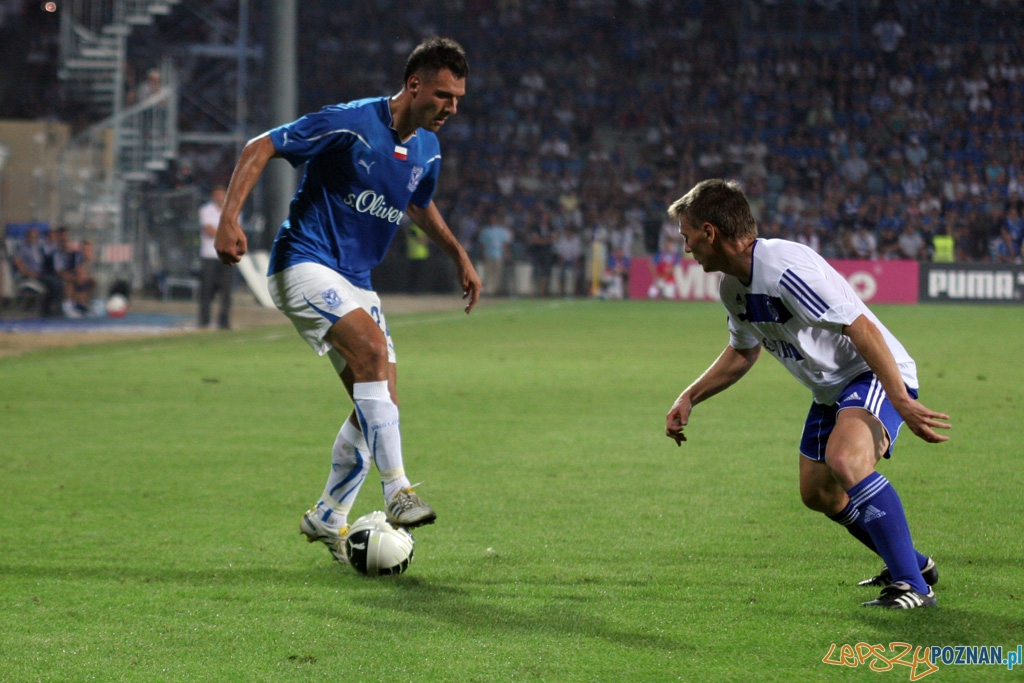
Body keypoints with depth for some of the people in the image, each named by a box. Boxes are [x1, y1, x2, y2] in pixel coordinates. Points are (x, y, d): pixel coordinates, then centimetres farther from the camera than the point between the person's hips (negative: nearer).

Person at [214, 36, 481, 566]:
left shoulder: (428, 150, 6)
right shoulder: (351, 124, -17)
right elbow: (259, 149, -15)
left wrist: (458, 256, 27)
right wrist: (229, 217, -26)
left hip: (355, 281, 8)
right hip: (304, 263, -8)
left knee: (379, 402, 2)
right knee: (372, 348, -30)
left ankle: (327, 520, 19)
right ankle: (397, 492, -31)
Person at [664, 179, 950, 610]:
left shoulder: (786, 268, -28)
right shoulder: (733, 286, 3)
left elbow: (861, 328, -32)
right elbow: (743, 352, 22)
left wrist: (902, 403, -36)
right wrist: (689, 399, 15)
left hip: (875, 377, -10)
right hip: (830, 390, 11)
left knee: (845, 460, -34)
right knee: (818, 492, 15)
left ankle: (913, 586, -28)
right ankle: (913, 563, 34)